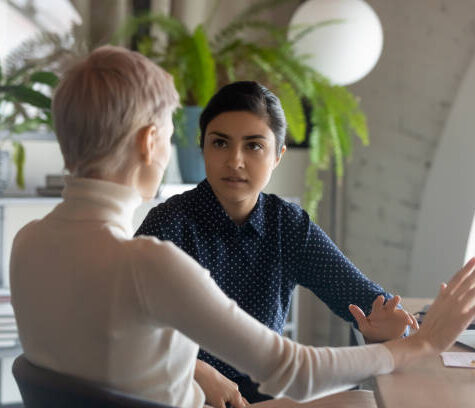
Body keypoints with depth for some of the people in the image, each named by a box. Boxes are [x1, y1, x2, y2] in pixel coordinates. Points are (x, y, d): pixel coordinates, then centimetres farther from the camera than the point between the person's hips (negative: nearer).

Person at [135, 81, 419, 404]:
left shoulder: (291, 226, 1)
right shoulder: (173, 223, -11)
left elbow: (370, 298, 0)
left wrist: (385, 328, -22)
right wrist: (198, 372, -34)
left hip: (265, 395, 3)